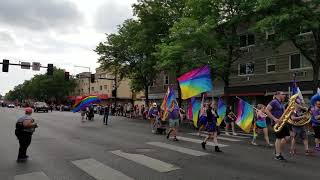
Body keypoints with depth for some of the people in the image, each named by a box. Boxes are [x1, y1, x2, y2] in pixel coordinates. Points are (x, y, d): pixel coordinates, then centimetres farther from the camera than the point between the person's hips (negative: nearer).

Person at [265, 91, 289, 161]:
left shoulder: (281, 104, 18)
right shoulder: (274, 102, -10)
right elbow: (266, 110, -19)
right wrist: (274, 119, -22)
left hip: (282, 122, 9)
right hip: (276, 123, -9)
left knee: (287, 137, 5)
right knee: (279, 138, -5)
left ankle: (278, 150, 20)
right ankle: (277, 155, 6)